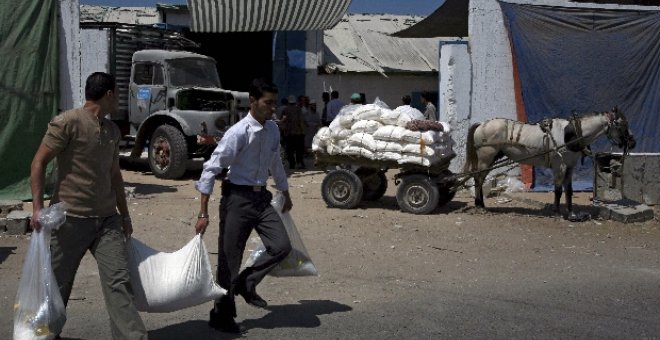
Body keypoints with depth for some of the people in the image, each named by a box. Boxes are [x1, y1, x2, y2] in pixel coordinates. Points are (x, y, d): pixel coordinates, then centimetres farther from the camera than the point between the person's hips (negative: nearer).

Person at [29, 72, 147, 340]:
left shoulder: (112, 130, 12)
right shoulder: (67, 122, -9)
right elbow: (39, 162, -9)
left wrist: (125, 215, 20)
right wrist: (37, 207, -16)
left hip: (107, 219, 5)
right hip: (70, 219, -5)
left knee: (119, 280, -3)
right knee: (58, 283, 8)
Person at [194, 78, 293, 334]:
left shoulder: (273, 130, 2)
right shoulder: (238, 133, -19)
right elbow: (211, 169, -19)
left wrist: (285, 195, 28)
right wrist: (203, 213, -20)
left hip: (261, 197, 6)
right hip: (238, 198, -6)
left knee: (282, 246, -6)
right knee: (229, 259, 2)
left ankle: (246, 283, 18)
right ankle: (221, 316, 19)